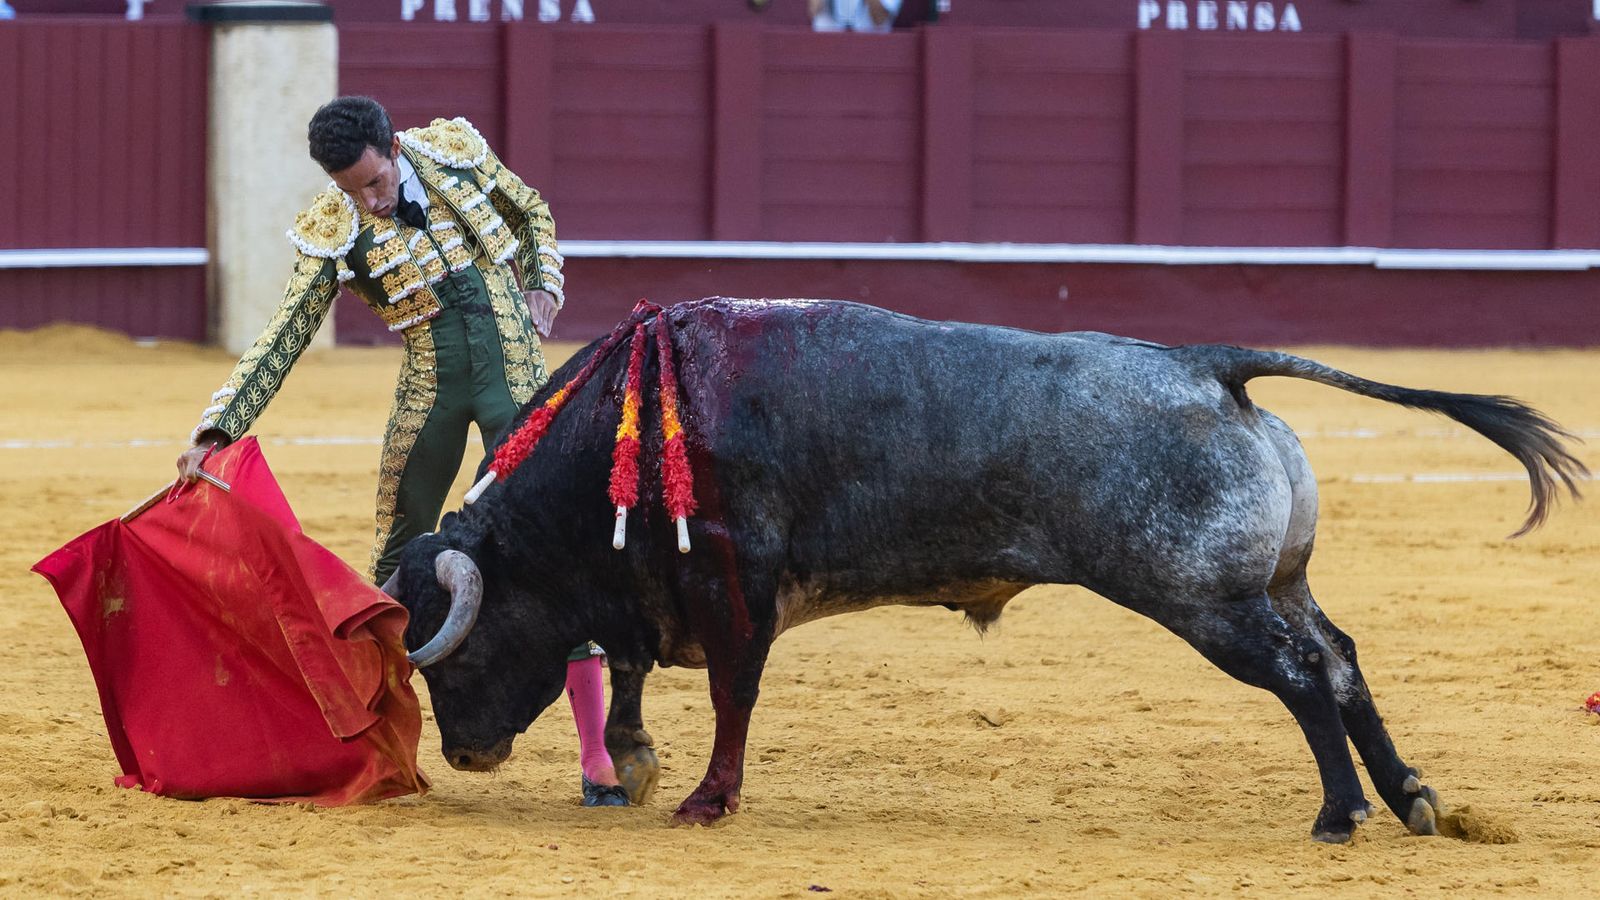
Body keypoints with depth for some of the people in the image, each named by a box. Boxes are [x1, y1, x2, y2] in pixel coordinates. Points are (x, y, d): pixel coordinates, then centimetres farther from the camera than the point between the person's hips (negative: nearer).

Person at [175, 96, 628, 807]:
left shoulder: (455, 150, -4)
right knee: (400, 560, 8)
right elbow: (280, 341, -8)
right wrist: (216, 431, -17)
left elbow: (531, 214, 16)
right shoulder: (333, 233, -7)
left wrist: (544, 288, -1)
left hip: (517, 377, -1)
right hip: (430, 392, 1)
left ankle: (598, 758, -5)